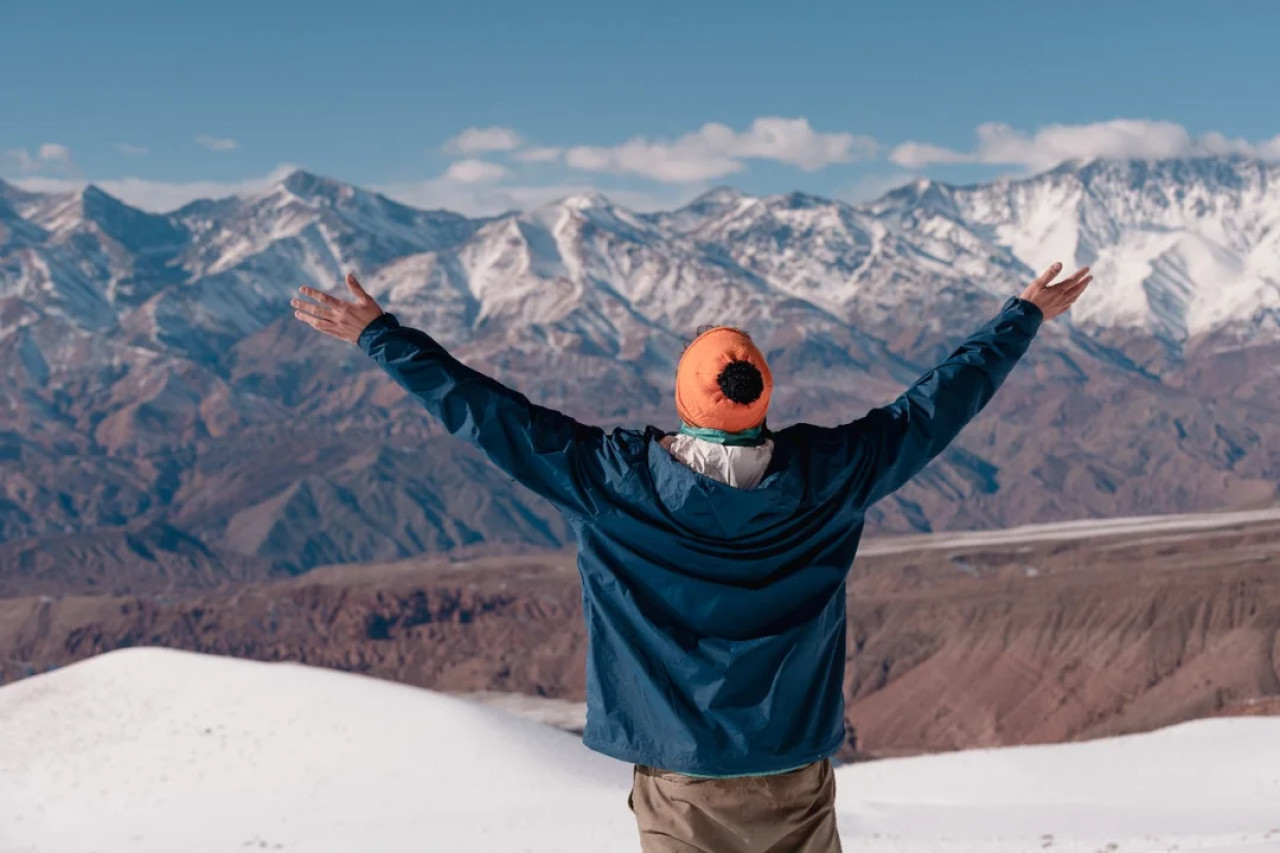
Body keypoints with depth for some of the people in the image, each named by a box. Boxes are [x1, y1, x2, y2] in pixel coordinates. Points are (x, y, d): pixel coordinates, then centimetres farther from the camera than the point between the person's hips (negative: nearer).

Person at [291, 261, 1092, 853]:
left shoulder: (617, 480, -15)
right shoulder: (823, 476, -11)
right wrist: (1024, 317, 13)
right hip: (795, 779, 1)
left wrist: (378, 335, -1)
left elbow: (489, 413, -10)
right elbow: (933, 407, 0)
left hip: (678, 784, -1)